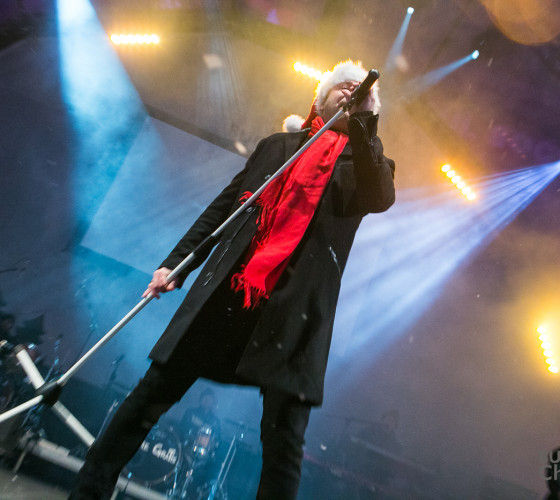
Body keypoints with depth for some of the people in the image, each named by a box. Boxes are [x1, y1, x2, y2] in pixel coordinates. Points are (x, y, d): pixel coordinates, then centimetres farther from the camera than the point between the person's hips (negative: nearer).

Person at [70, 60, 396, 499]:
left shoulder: (365, 161, 15)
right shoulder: (278, 146, 20)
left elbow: (380, 199, -9)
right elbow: (223, 206, 17)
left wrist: (361, 121, -11)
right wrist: (176, 262, 12)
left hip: (293, 311, -1)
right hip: (227, 293, 3)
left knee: (284, 437, 1)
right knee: (152, 395, 8)